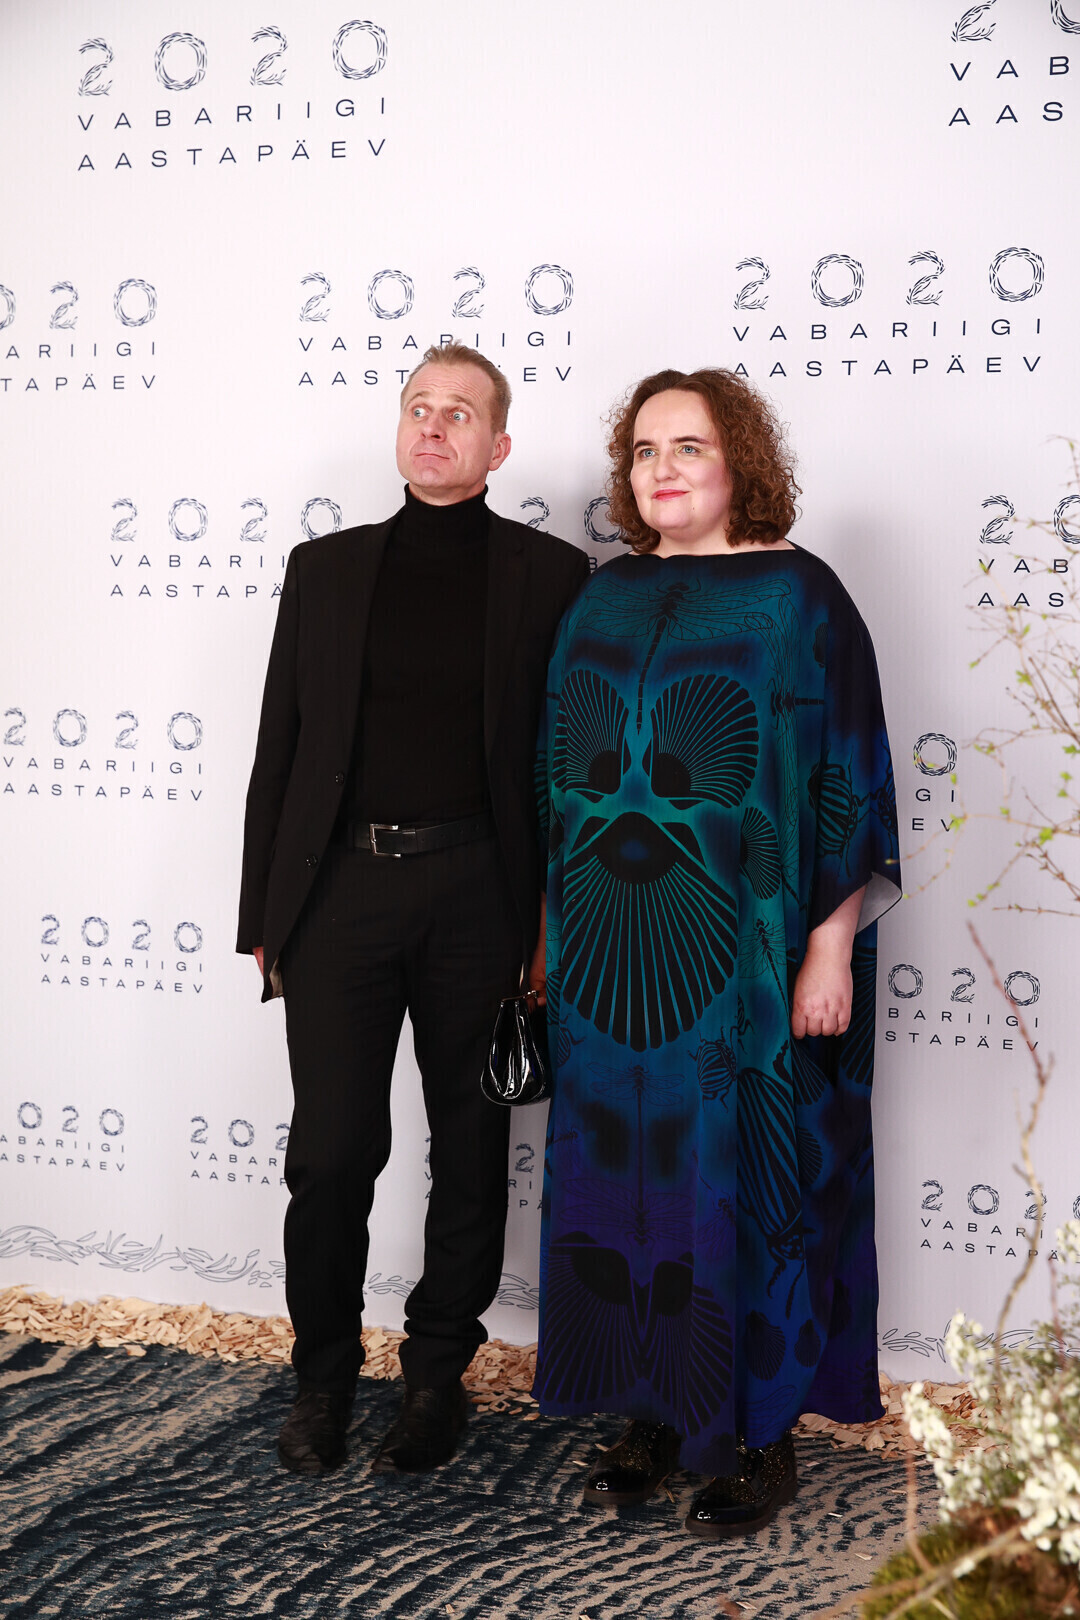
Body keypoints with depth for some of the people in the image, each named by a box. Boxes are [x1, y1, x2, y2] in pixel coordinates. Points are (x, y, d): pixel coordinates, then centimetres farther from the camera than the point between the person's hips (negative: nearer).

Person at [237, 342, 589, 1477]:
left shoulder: (549, 577, 3)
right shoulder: (324, 570, 10)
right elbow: (279, 749, 10)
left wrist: (559, 925, -3)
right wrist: (263, 916, 7)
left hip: (477, 897, -1)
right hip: (339, 890, 1)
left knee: (471, 1148, 9)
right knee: (331, 1149, 1)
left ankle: (437, 1370, 28)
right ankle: (324, 1374, 22)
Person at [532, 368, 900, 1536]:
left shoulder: (798, 595, -4)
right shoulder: (605, 598, 10)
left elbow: (849, 778, -7)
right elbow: (559, 772, 14)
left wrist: (832, 943, -13)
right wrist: (553, 927, 11)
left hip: (741, 956, -5)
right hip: (612, 951, 5)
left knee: (745, 1173, 3)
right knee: (624, 1169, 10)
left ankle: (764, 1429, 19)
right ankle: (656, 1409, 26)